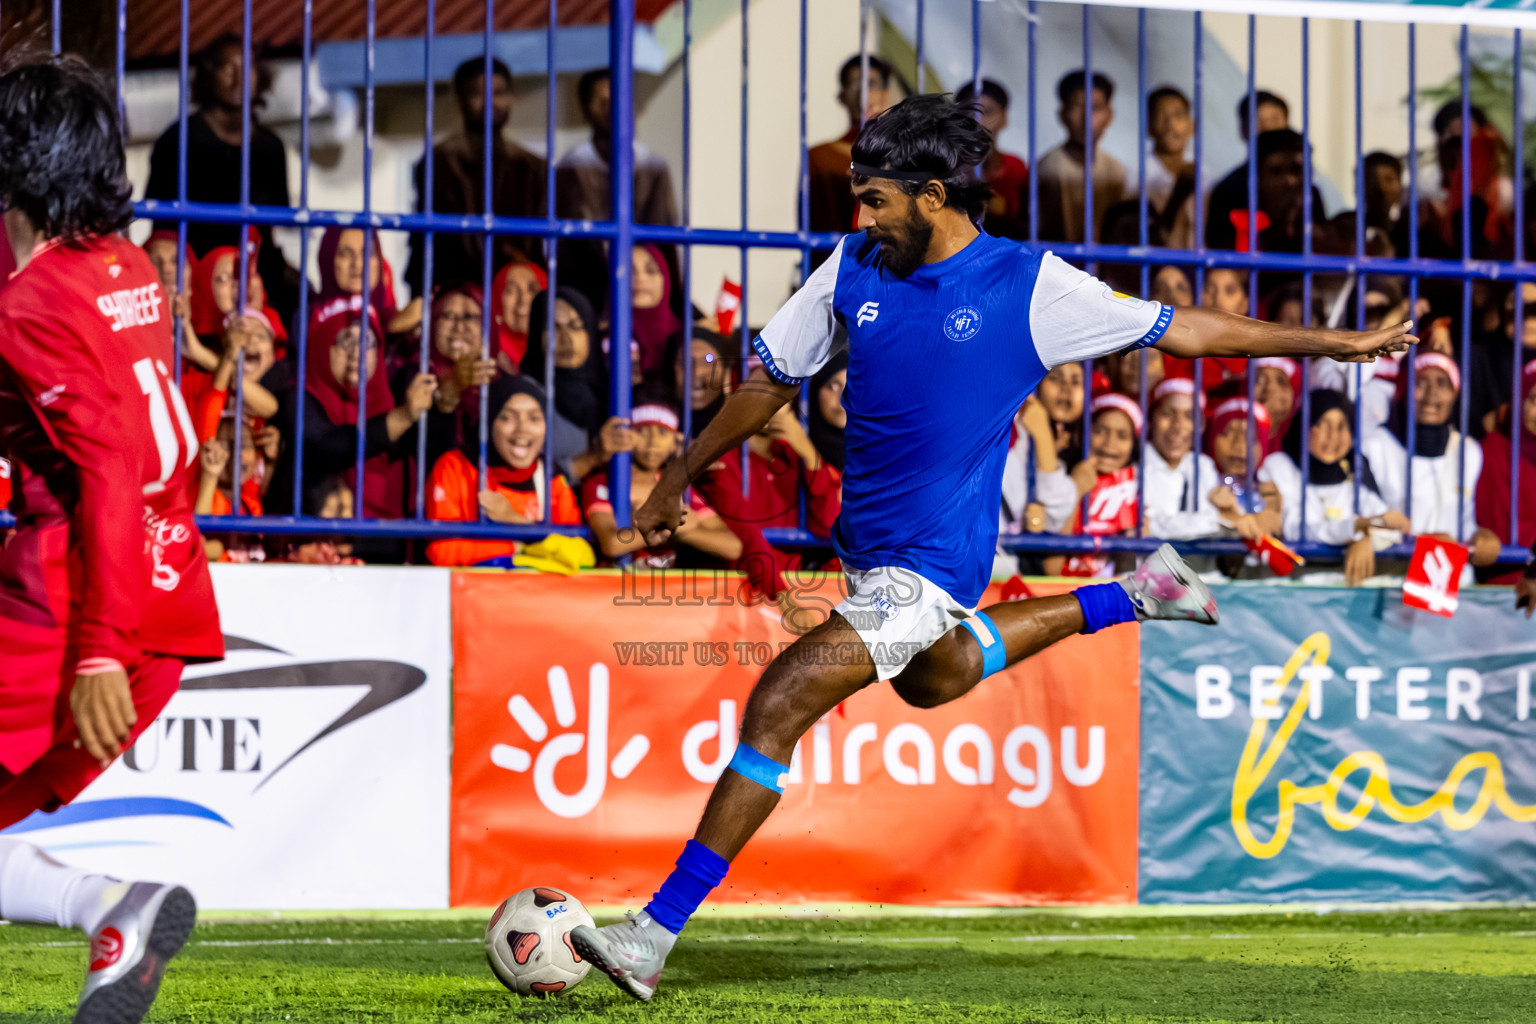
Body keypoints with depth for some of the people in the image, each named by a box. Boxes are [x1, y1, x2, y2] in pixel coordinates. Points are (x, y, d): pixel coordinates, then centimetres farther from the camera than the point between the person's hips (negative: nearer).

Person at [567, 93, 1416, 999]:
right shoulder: (854, 270, 0)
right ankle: (1126, 600, 44)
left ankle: (656, 938, -16)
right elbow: (772, 381, 13)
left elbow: (1182, 329, -3)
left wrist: (1336, 343, -3)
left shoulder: (1029, 285, -13)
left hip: (932, 565, -8)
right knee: (932, 679, 33)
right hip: (867, 547, 8)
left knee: (777, 708, -18)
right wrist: (680, 476, 15)